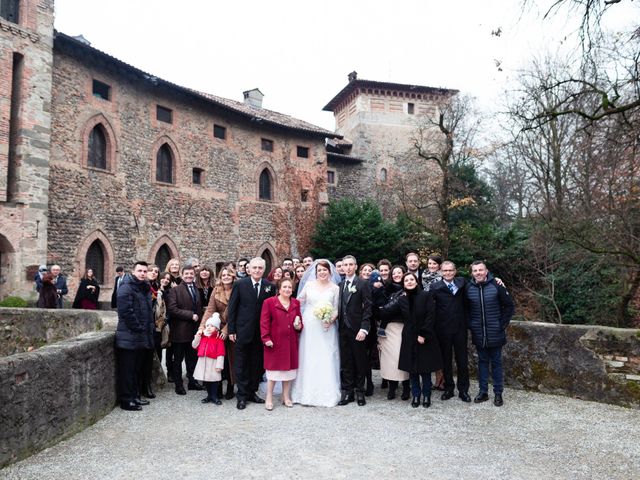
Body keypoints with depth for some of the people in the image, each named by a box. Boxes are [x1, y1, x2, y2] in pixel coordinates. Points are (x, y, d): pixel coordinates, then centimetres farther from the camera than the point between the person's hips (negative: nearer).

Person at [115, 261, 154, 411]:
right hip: (129, 337, -9)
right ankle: (126, 400, 7)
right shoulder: (126, 288, -13)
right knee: (127, 369, 0)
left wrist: (148, 329, 12)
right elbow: (126, 311, -21)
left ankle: (134, 396, 26)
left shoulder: (145, 289, 15)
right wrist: (138, 328, -17)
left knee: (136, 369, 16)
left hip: (141, 337, 9)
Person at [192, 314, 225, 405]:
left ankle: (214, 396, 12)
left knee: (214, 380, 0)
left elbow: (220, 353, -12)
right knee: (205, 380, 12)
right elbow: (194, 346, 12)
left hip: (213, 363, -6)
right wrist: (197, 336, 0)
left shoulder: (219, 339, -9)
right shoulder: (202, 337, 10)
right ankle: (209, 395, 26)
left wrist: (219, 365, -15)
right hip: (203, 362, 6)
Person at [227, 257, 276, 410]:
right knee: (241, 365, 7)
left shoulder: (270, 286, 0)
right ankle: (242, 396, 17)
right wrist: (231, 330, -6)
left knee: (257, 365, 12)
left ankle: (252, 392, 27)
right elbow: (232, 308, -3)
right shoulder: (240, 284, -5)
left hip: (261, 333, 2)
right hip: (243, 331, -2)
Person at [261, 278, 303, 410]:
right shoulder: (269, 302, -5)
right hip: (275, 342, -4)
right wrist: (266, 338, -15)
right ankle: (269, 398, 15)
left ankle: (286, 397, 24)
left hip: (291, 342, 4)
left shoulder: (296, 303, 8)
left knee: (289, 368, 10)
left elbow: (299, 320, 18)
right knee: (273, 369, 3)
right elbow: (264, 322, -8)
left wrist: (299, 326, -3)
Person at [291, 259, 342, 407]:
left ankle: (326, 394, 12)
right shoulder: (309, 285, 4)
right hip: (309, 327, 1)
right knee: (308, 359, 4)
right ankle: (307, 392, 16)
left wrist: (331, 321, -12)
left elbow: (336, 309, 3)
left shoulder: (335, 288, 3)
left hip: (326, 328, -1)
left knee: (326, 360, 0)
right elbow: (298, 302, 9)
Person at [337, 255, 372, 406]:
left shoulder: (363, 284, -4)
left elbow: (368, 307, -9)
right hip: (343, 329, 4)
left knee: (360, 361, 7)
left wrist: (364, 329, -16)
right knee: (345, 362, 8)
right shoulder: (339, 285, 11)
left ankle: (359, 392, 19)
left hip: (357, 329, -4)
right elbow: (339, 307, 11)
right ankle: (347, 392, 18)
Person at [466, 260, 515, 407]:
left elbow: (509, 306, -3)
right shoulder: (468, 288, -2)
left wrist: (503, 324, -5)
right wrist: (470, 325, 3)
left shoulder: (496, 285, -10)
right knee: (482, 362, 12)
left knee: (496, 362, 8)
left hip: (495, 333, -2)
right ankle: (483, 391, 21)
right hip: (478, 334, 2)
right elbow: (466, 309, 10)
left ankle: (498, 393, 18)